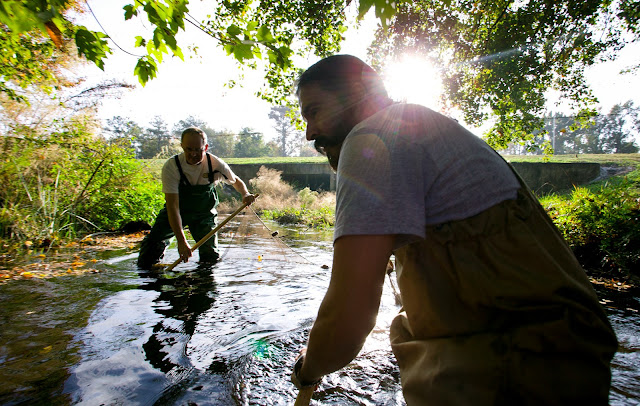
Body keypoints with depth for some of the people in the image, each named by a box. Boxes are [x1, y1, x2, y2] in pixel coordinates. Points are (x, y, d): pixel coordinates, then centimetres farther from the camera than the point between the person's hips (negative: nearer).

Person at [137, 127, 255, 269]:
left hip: (204, 214, 1)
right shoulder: (171, 166, -25)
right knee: (145, 262, -8)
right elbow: (173, 206, -30)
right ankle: (163, 245, 26)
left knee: (211, 258, -6)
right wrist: (181, 241, -37)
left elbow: (236, 181, 3)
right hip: (176, 213, -1)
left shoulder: (216, 164, -19)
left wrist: (245, 194, -20)